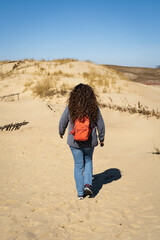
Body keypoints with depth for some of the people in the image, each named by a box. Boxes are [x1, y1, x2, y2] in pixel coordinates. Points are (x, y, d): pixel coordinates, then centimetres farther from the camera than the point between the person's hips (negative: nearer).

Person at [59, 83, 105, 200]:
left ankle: (80, 193, 19)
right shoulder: (94, 108, -11)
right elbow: (101, 125, -3)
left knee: (78, 166, 12)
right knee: (88, 161, 26)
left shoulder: (70, 108, -12)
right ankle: (88, 184, 10)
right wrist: (101, 139, 12)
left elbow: (63, 122, 1)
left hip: (75, 142, -1)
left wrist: (61, 132, 22)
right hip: (90, 142, 1)